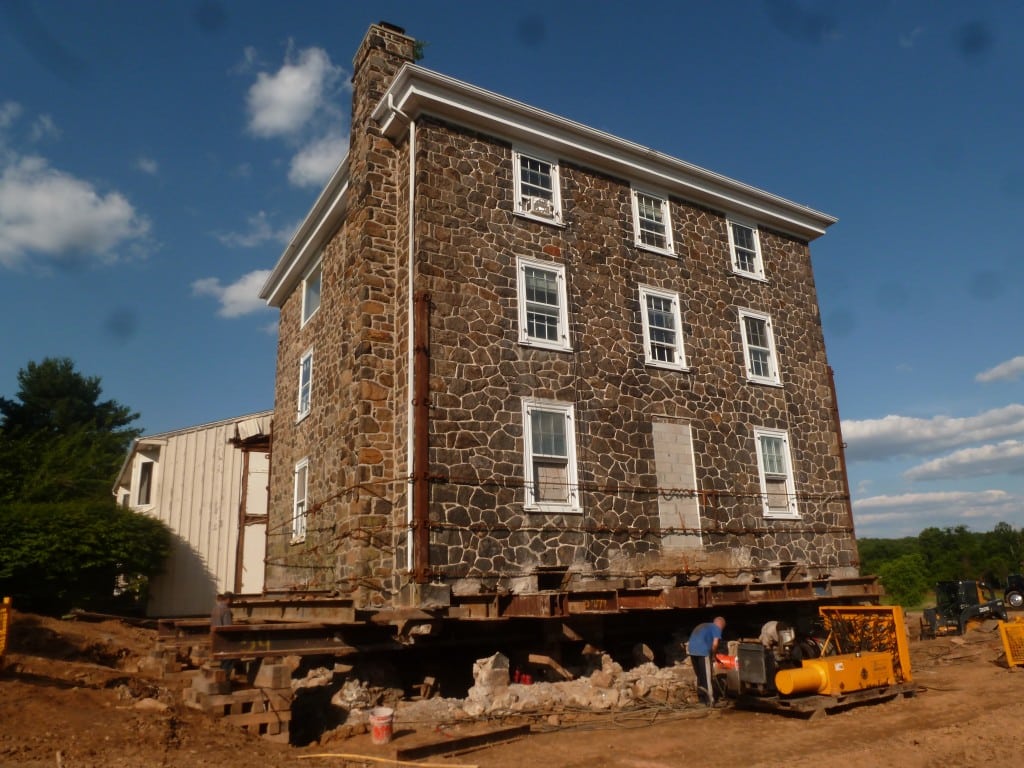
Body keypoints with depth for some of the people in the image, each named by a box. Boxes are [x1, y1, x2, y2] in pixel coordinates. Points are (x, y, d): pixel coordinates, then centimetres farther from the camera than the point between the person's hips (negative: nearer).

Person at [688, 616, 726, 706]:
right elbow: (715, 644, -6)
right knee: (707, 676, 2)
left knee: (699, 675, 20)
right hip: (702, 651, -7)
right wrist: (713, 655, 9)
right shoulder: (716, 628, 8)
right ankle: (710, 700, 3)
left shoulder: (702, 626, 31)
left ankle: (701, 696, 25)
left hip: (692, 650, 7)